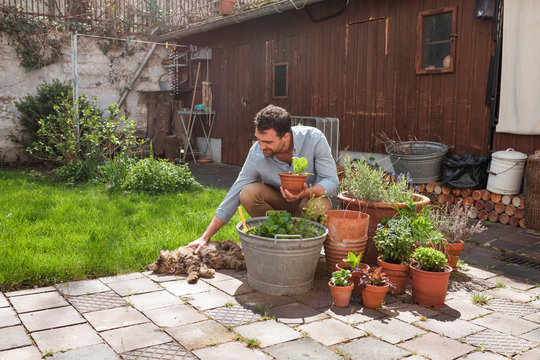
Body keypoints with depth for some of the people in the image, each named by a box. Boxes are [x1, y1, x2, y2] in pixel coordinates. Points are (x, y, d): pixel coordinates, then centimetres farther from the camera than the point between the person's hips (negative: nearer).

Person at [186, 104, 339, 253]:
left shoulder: (313, 138, -24)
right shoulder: (256, 154, -20)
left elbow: (332, 181, -21)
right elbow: (234, 196, -16)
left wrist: (306, 192, -43)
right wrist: (205, 237, -17)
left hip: (312, 196, -1)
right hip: (279, 202, 1)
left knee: (320, 205, -36)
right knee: (248, 193, -28)